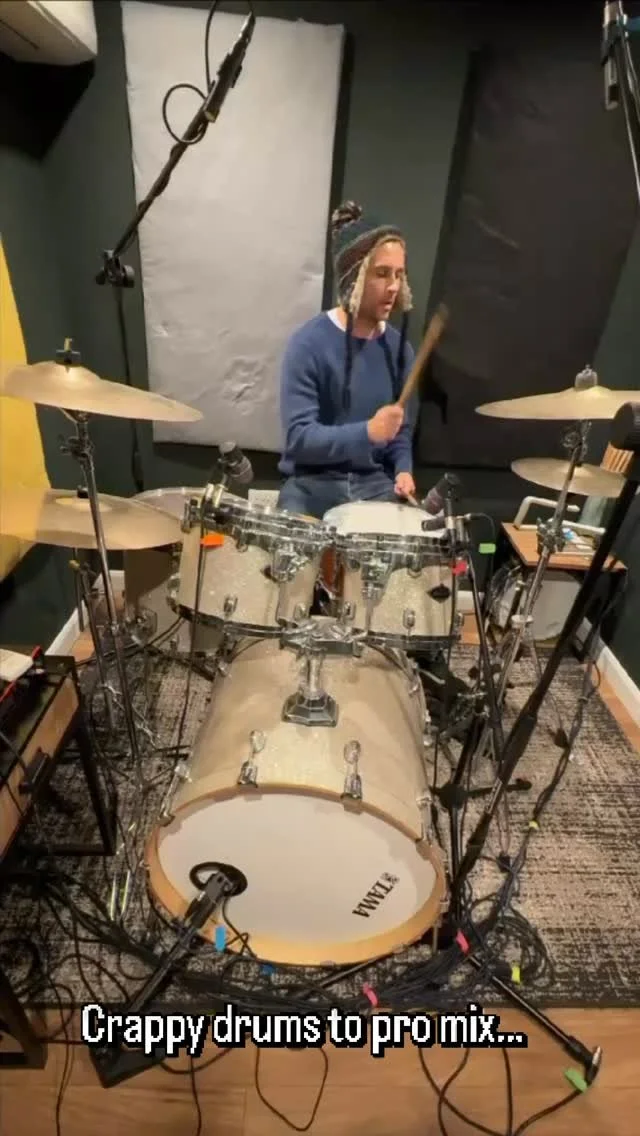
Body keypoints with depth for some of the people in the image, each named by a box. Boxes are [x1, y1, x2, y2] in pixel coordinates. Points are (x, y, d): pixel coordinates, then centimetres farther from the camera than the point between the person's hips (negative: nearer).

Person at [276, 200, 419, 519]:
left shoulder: (399, 348, 5)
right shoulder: (309, 343, -12)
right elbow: (298, 437, -18)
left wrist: (403, 470, -5)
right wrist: (367, 433, -31)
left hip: (374, 482, 5)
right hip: (313, 483, -4)